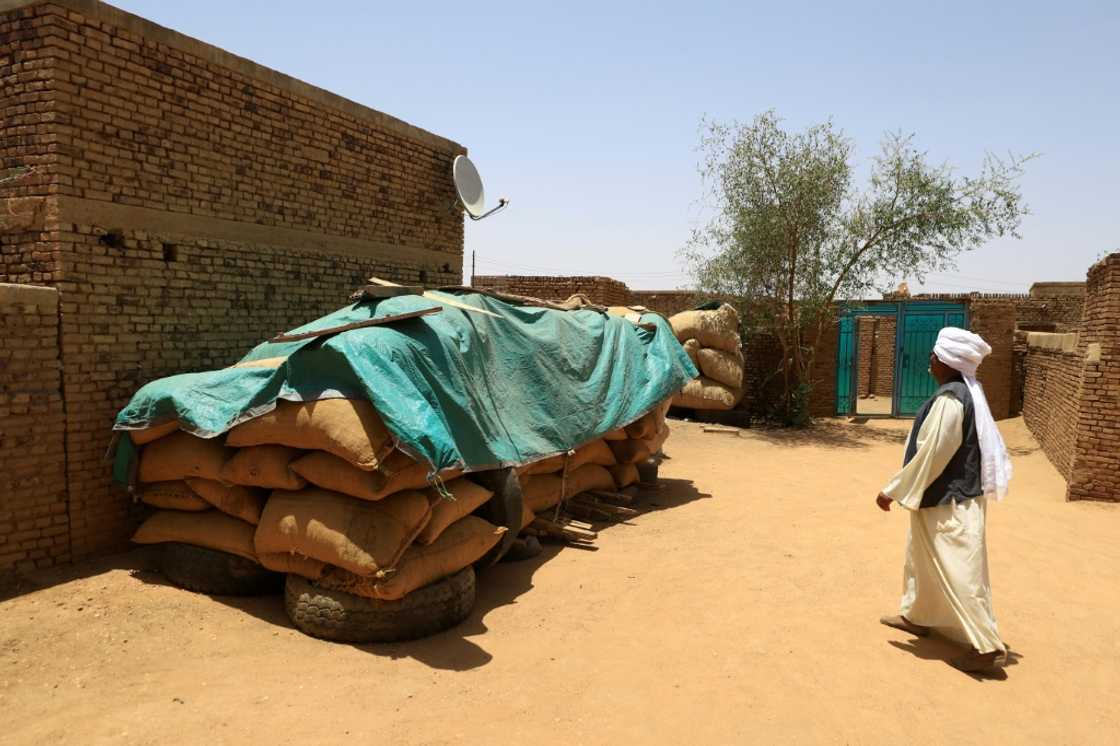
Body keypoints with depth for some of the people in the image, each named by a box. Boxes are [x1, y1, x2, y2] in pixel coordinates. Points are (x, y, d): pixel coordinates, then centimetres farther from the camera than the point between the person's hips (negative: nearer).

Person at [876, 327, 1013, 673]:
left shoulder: (949, 399, -25)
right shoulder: (966, 392, 5)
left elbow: (929, 455, -24)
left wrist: (893, 491, -15)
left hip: (948, 502, -10)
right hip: (952, 495, 10)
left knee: (959, 571, -1)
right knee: (923, 557, 23)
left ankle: (988, 646, 8)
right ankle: (918, 616, 38)